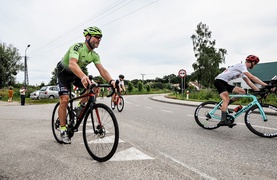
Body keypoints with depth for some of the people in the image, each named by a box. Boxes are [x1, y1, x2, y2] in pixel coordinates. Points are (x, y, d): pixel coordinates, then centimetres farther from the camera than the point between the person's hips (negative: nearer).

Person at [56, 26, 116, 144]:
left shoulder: (94, 55, -9)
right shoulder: (77, 47, -29)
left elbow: (102, 69, -21)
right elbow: (72, 64, -47)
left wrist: (111, 81, -41)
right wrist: (83, 76, -66)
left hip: (76, 75, 5)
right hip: (64, 73, -5)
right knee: (64, 100, -17)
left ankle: (80, 107, 0)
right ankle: (63, 130, -3)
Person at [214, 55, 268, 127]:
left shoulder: (243, 70, 19)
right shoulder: (241, 65, -10)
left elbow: (249, 82, 16)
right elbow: (251, 77, -20)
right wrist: (265, 85, -21)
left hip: (224, 83, 9)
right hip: (219, 80, -9)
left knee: (242, 91, 0)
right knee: (226, 99, -20)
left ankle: (224, 106, 1)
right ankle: (223, 121, -25)